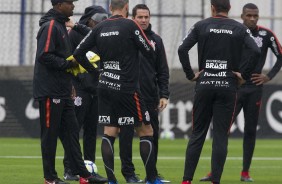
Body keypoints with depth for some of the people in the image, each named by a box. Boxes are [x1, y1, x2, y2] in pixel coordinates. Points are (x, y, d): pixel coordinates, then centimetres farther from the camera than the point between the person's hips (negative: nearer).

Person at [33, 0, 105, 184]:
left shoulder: (60, 25, 17)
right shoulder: (50, 26, -14)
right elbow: (44, 55, -22)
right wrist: (68, 63, -15)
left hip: (62, 91, 10)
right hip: (50, 91, -10)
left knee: (71, 130, 8)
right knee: (50, 133, -2)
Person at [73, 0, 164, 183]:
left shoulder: (100, 28, 6)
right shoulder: (130, 25, -9)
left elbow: (78, 53, 7)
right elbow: (149, 52, -6)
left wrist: (95, 71, 18)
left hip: (105, 87, 5)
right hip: (127, 88, -5)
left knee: (109, 133, 6)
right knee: (146, 131, 3)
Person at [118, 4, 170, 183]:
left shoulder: (156, 40, 8)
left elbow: (163, 70, 9)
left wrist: (164, 94, 2)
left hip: (150, 95, 3)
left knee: (152, 134, 7)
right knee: (127, 134, 1)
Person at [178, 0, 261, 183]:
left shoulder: (201, 26, 2)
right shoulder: (239, 29, 2)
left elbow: (182, 49, -7)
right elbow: (256, 51, -10)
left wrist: (191, 75, 1)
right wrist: (244, 75, -1)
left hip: (204, 85, 1)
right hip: (228, 86, -1)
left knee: (197, 134, 7)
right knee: (221, 137, 2)